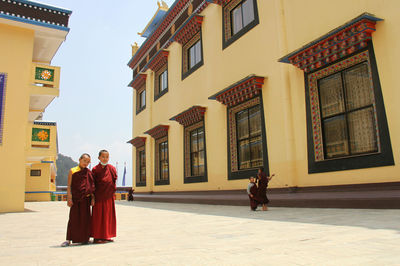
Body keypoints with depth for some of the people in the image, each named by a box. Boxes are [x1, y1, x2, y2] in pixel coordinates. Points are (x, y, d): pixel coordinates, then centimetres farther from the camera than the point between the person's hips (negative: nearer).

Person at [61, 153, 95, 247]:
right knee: (73, 218, 1)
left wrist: (92, 198, 2)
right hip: (75, 198, -1)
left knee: (85, 218, 6)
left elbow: (92, 186, 9)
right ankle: (69, 240, 7)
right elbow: (69, 186, 0)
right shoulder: (72, 171, 3)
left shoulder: (89, 172, 8)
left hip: (85, 198, 2)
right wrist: (69, 198, -7)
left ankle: (85, 238, 16)